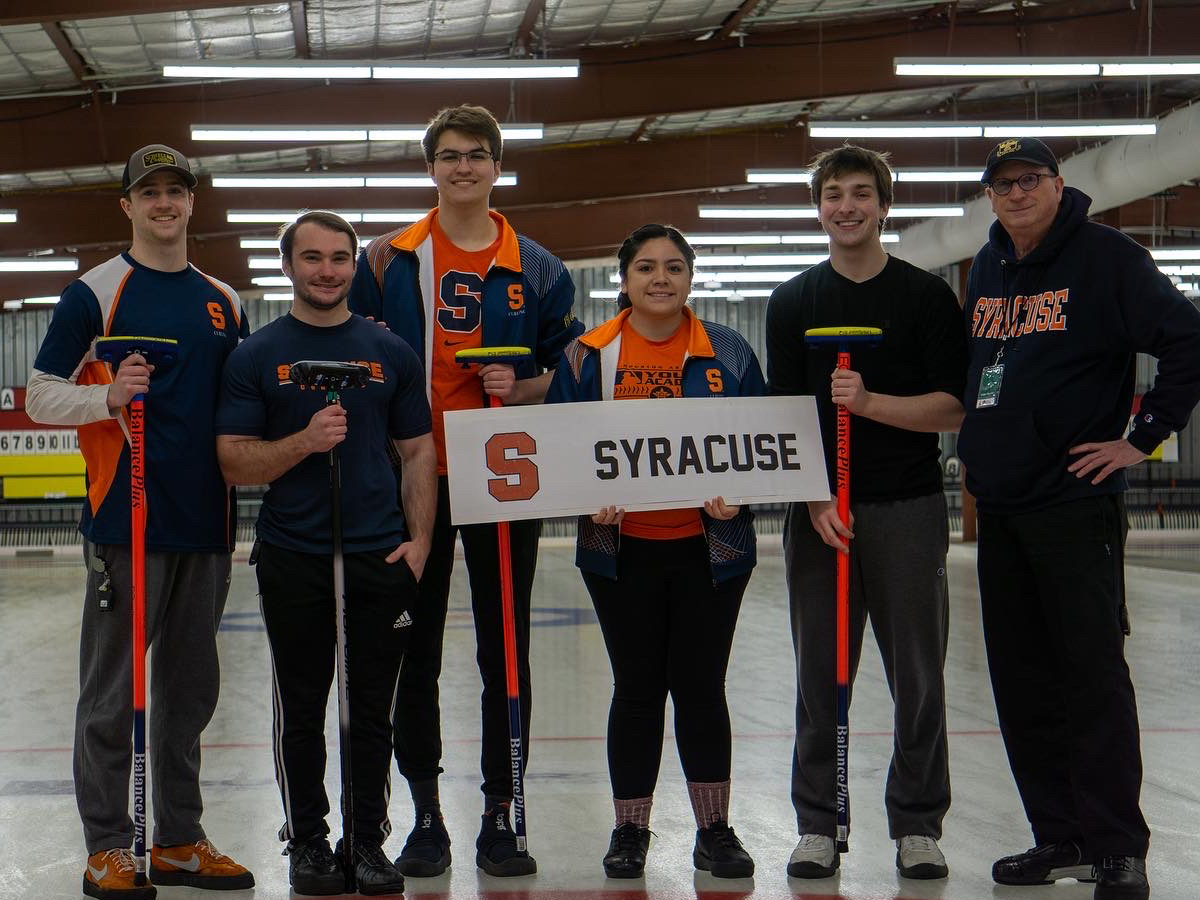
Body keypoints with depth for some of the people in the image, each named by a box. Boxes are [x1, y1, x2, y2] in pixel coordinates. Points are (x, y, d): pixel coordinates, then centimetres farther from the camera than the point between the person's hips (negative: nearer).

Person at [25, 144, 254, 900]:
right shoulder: (95, 293, -1)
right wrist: (108, 396, -19)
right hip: (126, 520, -5)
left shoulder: (224, 302, 14)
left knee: (191, 688, 11)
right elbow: (41, 395, -3)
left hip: (205, 524, 5)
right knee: (113, 690, -1)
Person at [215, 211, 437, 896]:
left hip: (382, 557, 1)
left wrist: (419, 539, -2)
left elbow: (419, 451, 8)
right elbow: (235, 461, -3)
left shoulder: (392, 352, 8)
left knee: (373, 710, 7)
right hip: (294, 559, -1)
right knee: (302, 710, 7)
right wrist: (305, 441, -19)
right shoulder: (257, 356, 2)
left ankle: (369, 841, 18)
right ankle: (307, 840, 20)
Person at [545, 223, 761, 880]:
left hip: (709, 546, 0)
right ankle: (629, 831, 18)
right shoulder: (588, 355, 3)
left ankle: (714, 831, 16)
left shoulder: (728, 352, 4)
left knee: (702, 685, 4)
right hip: (622, 548, 0)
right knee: (636, 689, 6)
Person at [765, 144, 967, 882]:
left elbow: (951, 409, -2)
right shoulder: (793, 303, 9)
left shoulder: (928, 296, 3)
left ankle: (919, 826, 13)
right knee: (821, 674, 5)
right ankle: (819, 825, 14)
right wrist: (815, 501, -8)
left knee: (918, 675, 2)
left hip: (908, 507, -1)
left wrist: (870, 402, -17)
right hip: (818, 511, 1)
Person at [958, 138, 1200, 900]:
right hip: (999, 506, 7)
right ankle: (1061, 838, 20)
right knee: (1022, 681, 10)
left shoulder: (1105, 257, -8)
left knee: (1093, 674, -5)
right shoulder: (987, 268, 13)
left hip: (1076, 502, -7)